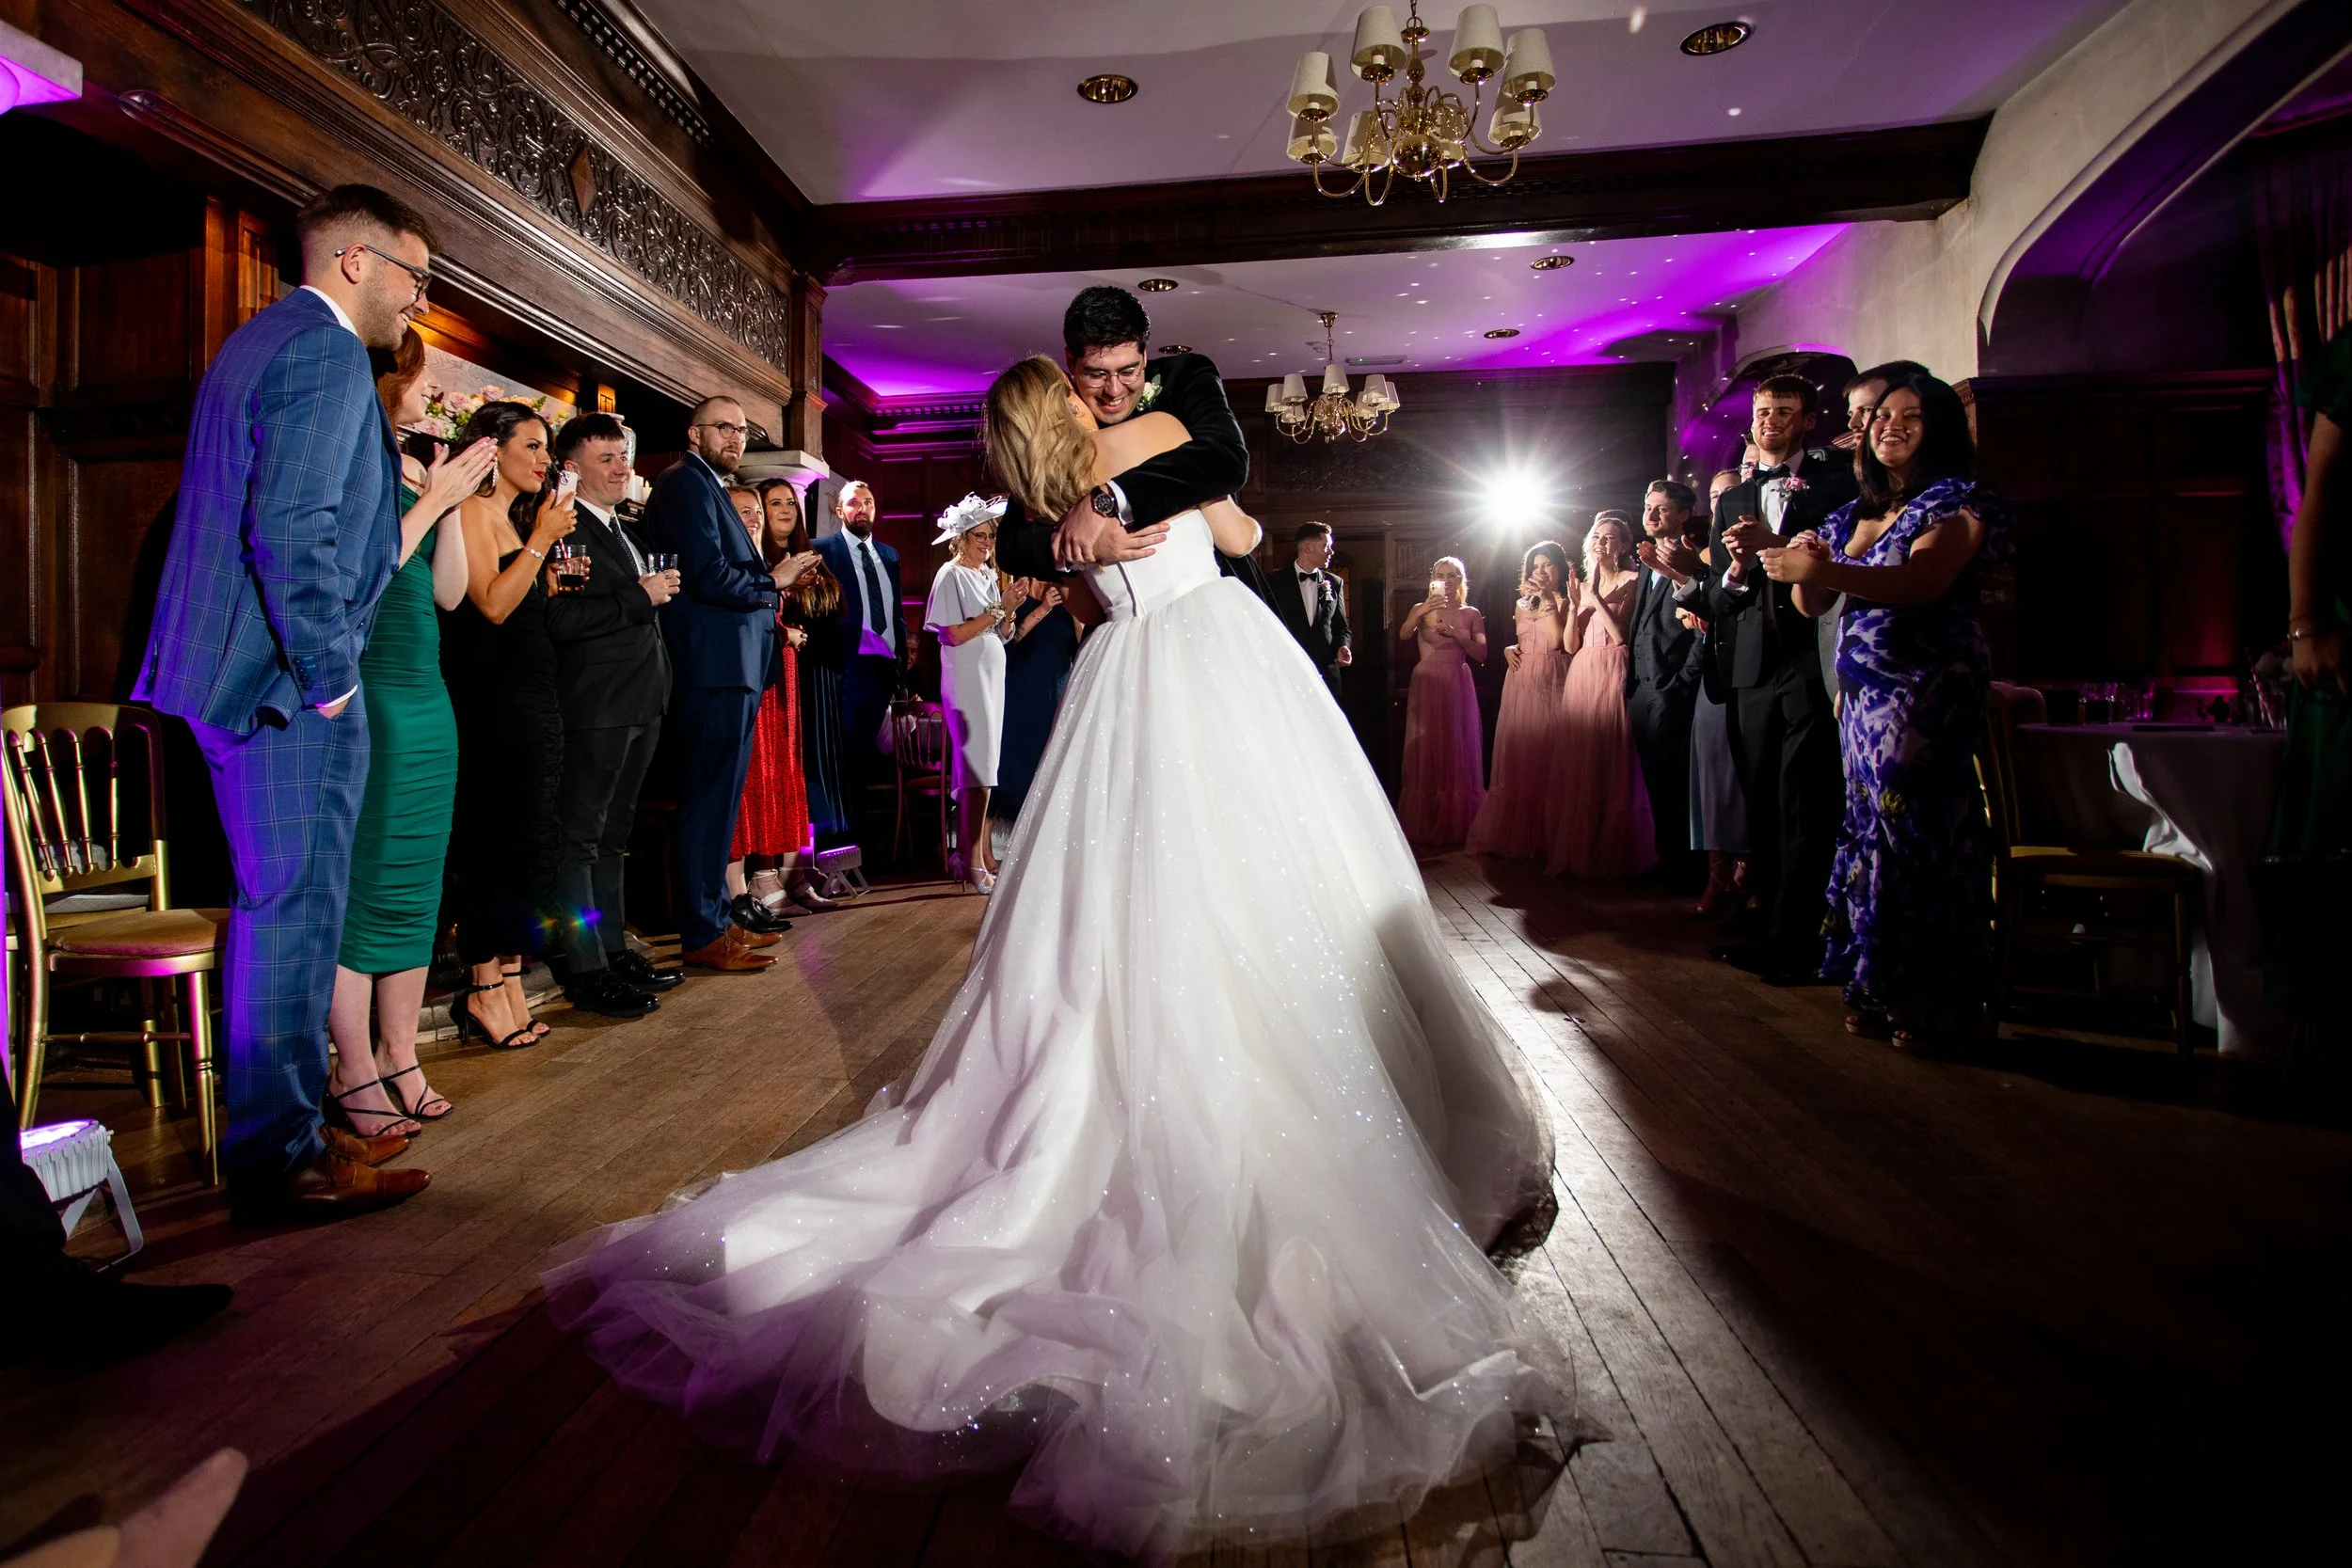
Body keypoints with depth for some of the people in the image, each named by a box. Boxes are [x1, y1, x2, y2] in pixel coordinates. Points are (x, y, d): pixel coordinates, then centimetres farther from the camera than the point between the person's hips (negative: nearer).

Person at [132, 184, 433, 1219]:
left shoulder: (257, 340, 21)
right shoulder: (326, 354, -12)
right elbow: (294, 530, -22)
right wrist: (328, 676, -18)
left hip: (233, 668, 11)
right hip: (288, 681, -11)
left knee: (275, 908, 17)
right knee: (296, 913, -4)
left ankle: (265, 1138, 29)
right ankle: (283, 1161, 6)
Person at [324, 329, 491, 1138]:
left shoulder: (412, 469, 16)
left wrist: (453, 502, 4)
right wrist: (432, 500, -9)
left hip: (426, 693, 8)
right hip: (366, 692, -8)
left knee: (417, 888, 10)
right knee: (360, 885, -3)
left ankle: (399, 1057, 20)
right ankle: (355, 1073, 8)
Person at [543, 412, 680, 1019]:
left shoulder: (626, 532, 18)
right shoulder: (564, 530, -11)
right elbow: (562, 619, -22)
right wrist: (641, 596, -18)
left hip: (641, 705, 9)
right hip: (596, 707, -9)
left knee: (613, 834, 16)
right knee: (579, 837, -1)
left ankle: (614, 949, 25)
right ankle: (586, 969, 4)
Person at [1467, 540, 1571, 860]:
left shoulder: (1567, 602, 0)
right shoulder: (1522, 604, 16)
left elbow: (1557, 641, -14)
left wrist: (1549, 602, -11)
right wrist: (1508, 650, 6)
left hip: (1551, 685, -5)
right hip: (1520, 684, 5)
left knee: (1546, 755, -5)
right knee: (1516, 757, 4)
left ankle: (1542, 837, 4)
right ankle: (1512, 834, 11)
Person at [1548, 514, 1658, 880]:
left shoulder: (1632, 581, 1)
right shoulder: (1583, 586, 18)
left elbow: (1623, 635, -11)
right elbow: (1571, 645, 10)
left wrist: (1596, 598, -12)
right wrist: (1574, 605, -3)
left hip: (1613, 676, -6)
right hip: (1580, 678, 6)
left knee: (1612, 763, -6)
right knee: (1579, 764, 4)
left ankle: (1613, 854, 1)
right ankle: (1577, 850, 10)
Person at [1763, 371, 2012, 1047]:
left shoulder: (1956, 503, -2)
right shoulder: (1854, 513, 17)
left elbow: (1923, 580, -20)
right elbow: (1812, 605, 14)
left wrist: (1827, 571, -30)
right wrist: (1803, 570, -8)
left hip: (1929, 692, -6)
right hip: (1863, 693, 6)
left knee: (1917, 831, -5)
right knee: (1871, 830, 6)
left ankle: (1933, 1004, 6)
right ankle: (1879, 990, 14)